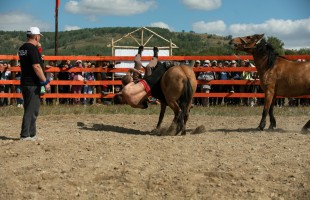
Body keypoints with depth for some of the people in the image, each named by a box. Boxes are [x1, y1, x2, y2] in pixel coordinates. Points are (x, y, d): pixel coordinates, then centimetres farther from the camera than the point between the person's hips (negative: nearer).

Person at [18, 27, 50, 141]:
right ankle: (25, 135, -3)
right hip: (32, 84, -9)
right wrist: (45, 82, -17)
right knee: (31, 110, -5)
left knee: (32, 109, 16)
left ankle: (32, 134, 22)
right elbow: (36, 67, -20)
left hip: (24, 82, 9)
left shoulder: (22, 48, 13)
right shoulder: (33, 48, -15)